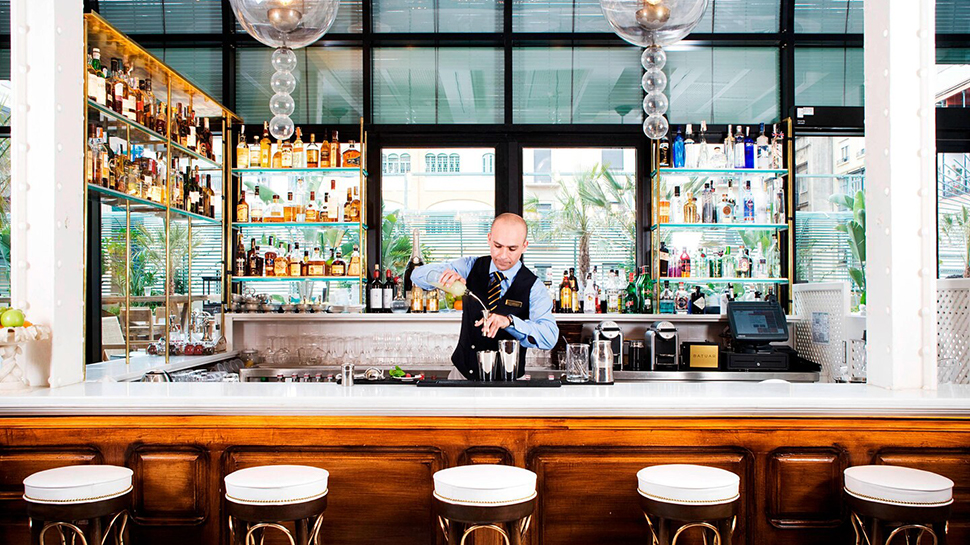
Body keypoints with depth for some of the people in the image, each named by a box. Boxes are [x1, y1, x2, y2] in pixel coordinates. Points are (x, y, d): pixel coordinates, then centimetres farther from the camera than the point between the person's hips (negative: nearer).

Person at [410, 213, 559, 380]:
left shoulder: (534, 288, -10)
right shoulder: (471, 267, 1)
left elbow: (550, 337, -23)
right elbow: (418, 274, -2)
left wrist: (508, 321, -40)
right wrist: (441, 276, -26)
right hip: (462, 373, 2)